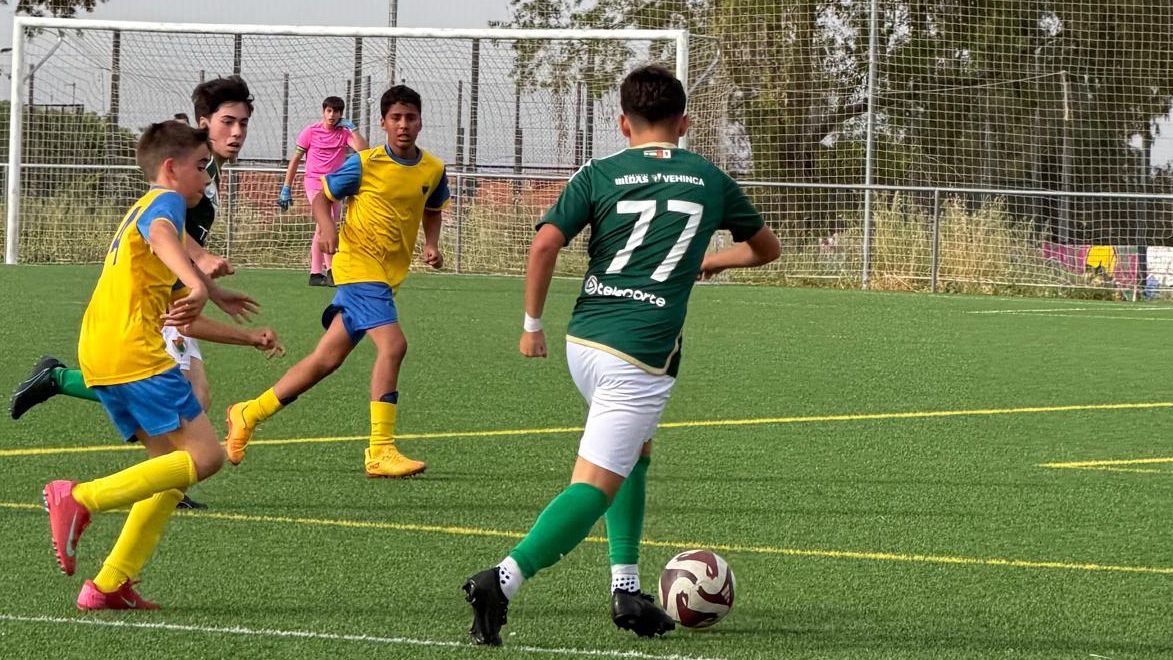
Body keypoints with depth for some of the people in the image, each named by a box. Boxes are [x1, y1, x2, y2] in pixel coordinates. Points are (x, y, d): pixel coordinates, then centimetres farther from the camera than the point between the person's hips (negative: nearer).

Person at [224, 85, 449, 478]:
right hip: (359, 265, -6)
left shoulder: (433, 170, 6)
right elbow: (322, 198, 2)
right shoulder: (365, 164, -7)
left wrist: (432, 245, 6)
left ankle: (249, 414, 24)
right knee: (392, 344, -23)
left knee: (326, 360, 9)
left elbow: (432, 211, 25)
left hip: (389, 275, 6)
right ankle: (380, 452, -20)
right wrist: (327, 227, -18)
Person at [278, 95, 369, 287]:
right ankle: (331, 270, -21)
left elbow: (362, 149, -11)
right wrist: (286, 188, 1)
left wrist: (352, 128, -10)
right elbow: (295, 159, 4)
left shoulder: (344, 133, 6)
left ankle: (316, 273, 12)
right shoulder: (310, 131, 0)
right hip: (315, 183, -4)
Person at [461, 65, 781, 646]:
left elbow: (545, 244, -7)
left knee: (635, 453, 27)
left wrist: (532, 324, 5)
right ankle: (504, 580, -27)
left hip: (582, 341, 4)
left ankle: (626, 590, 19)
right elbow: (766, 248, 26)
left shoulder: (598, 174, 7)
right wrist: (712, 261, 45)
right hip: (640, 357, -4)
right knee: (595, 485, -8)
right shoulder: (710, 180, 10)